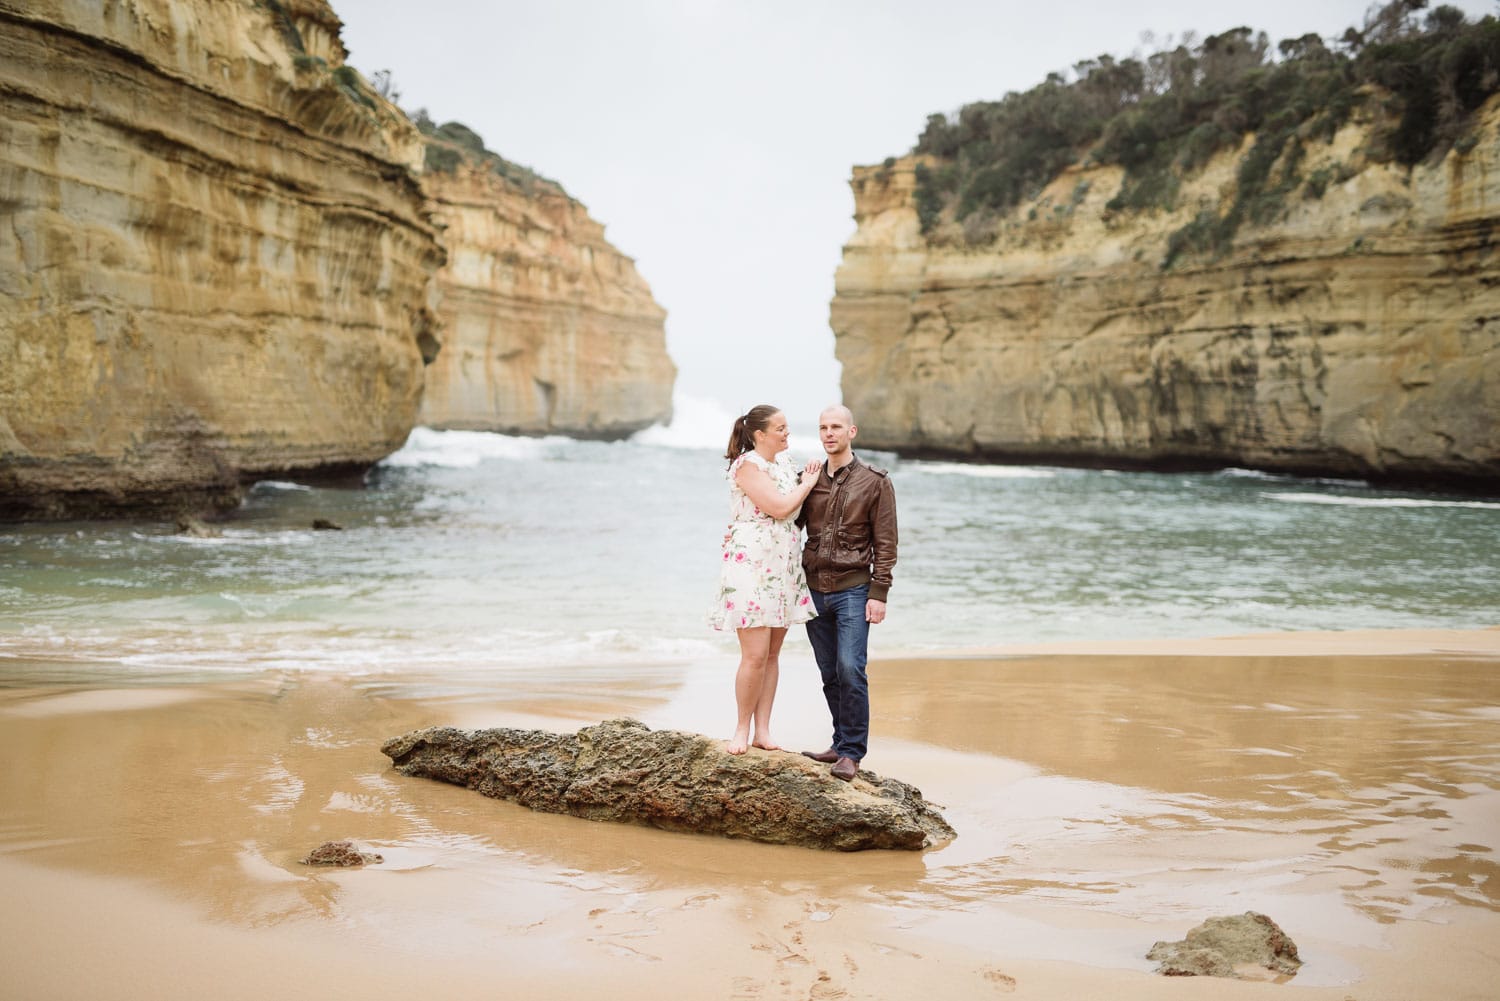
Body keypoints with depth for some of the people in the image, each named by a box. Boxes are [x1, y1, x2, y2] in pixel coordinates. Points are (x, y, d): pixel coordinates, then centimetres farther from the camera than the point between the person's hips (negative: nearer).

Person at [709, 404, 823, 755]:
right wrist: (807, 483, -3)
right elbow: (780, 508, -16)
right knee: (755, 655, -9)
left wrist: (808, 479, 8)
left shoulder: (784, 464, 15)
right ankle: (742, 729, 5)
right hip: (751, 565, -8)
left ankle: (763, 730, 12)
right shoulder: (747, 465, -10)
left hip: (783, 568, 8)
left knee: (773, 653, 7)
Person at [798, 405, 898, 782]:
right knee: (830, 675, 8)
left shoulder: (875, 483, 0)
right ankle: (841, 744, 18)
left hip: (853, 591, -4)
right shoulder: (810, 480, 10)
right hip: (814, 590, 4)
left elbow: (885, 543, -3)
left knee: (850, 670, -12)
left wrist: (879, 593, -10)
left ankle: (851, 753, -5)